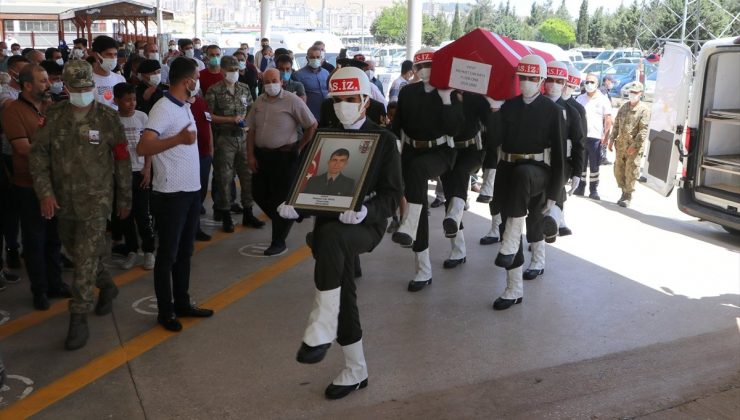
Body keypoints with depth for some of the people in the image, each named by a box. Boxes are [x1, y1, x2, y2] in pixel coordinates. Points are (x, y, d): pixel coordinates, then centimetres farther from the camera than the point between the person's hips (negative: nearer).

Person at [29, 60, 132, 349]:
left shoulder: (107, 118, -7)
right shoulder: (54, 116, -1)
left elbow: (122, 161, -1)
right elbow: (38, 155, 1)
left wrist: (125, 198, 3)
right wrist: (45, 192, -9)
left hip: (95, 201, -4)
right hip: (63, 200, 4)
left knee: (85, 260, -4)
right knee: (75, 252, 19)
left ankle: (78, 318, 7)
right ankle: (107, 286, 43)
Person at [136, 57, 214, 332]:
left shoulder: (185, 107, 9)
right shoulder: (163, 109, -17)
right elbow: (142, 148, -29)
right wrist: (178, 138, -41)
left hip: (191, 190, 9)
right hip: (171, 194, -9)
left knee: (185, 251, 15)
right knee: (167, 254, 3)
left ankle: (183, 304, 26)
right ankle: (165, 311, 14)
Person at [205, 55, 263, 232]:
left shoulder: (244, 88, 9)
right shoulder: (214, 91, -7)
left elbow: (251, 109, 19)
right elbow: (210, 117, -9)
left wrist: (247, 119, 1)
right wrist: (231, 119, -15)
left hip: (243, 136, 5)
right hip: (224, 138, -5)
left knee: (248, 174, 8)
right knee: (224, 177, 2)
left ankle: (248, 213, 20)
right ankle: (226, 216, 12)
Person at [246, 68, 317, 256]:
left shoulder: (292, 101, -10)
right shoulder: (259, 102, 7)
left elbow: (312, 125, -8)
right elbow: (251, 130, 10)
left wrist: (299, 147, -4)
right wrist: (250, 155, 3)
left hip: (284, 156, -6)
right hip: (261, 154, 6)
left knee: (281, 198, 1)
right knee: (258, 193, 10)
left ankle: (278, 242, 13)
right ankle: (282, 221, 34)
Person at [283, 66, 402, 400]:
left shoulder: (383, 139, 0)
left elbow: (392, 194, -5)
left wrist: (366, 212, -26)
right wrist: (294, 205, -11)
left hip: (366, 225, -5)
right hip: (328, 225, 5)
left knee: (331, 236, -38)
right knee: (342, 298, 7)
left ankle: (321, 331, -28)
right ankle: (355, 370, 26)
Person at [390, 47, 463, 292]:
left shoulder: (451, 94, -3)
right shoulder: (407, 92, 5)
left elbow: (454, 129, -15)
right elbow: (397, 126, 10)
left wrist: (446, 99, -19)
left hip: (440, 151, -3)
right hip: (411, 151, 3)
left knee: (417, 167, -40)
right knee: (419, 210, 1)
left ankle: (408, 228, -44)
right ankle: (424, 271, 9)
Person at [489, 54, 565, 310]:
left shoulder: (552, 110, -2)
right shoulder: (508, 107, 8)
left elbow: (559, 153, -2)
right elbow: (497, 140, 10)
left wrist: (553, 192, -6)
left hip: (537, 171, -4)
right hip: (507, 172, 4)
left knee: (521, 174, -40)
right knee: (510, 229, 3)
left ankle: (510, 244, -30)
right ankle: (515, 289, 15)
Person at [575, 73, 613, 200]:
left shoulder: (603, 100, -1)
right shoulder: (580, 98, 9)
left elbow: (608, 120, -3)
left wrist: (605, 135, -10)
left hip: (595, 137, -3)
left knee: (594, 165, 3)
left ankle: (594, 190, 9)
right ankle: (581, 187, 18)